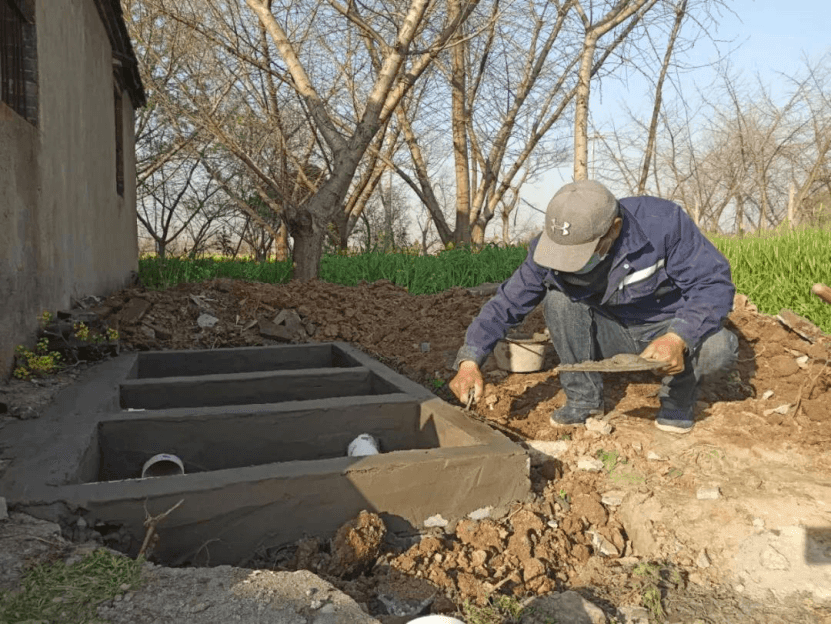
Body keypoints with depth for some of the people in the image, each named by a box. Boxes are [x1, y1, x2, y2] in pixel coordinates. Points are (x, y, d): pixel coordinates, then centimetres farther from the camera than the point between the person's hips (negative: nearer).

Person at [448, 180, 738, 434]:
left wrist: (678, 339, -43)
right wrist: (469, 362, -29)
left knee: (717, 349, -34)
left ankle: (678, 395, 1)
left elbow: (713, 283, -25)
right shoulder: (550, 248, -20)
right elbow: (507, 302, -17)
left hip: (668, 330, -2)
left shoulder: (664, 221, -28)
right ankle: (583, 398, -6)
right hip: (612, 334, 3)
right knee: (558, 296, -23)